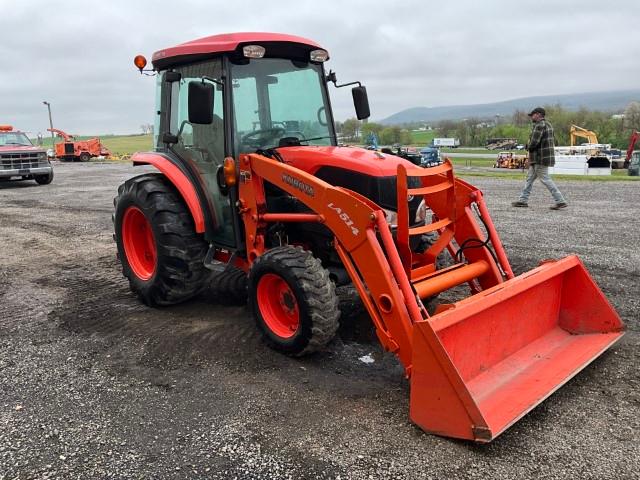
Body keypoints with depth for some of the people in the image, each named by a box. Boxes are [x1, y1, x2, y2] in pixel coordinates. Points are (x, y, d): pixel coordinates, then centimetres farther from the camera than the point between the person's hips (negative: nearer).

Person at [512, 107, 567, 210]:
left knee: (545, 179, -6)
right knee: (529, 177, 14)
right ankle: (523, 200, 19)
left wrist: (529, 149, -1)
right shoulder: (548, 125, 16)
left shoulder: (539, 125, -16)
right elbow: (552, 140, 19)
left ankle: (560, 201, -4)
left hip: (540, 158, -10)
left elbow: (534, 142, -24)